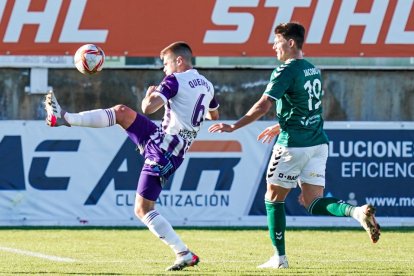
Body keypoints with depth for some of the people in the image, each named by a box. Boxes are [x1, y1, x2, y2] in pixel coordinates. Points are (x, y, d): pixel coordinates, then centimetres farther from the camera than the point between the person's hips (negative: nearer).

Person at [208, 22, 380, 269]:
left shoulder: (286, 71, -11)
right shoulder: (314, 71, 15)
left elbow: (263, 106, -18)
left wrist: (234, 127, -13)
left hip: (293, 145, -7)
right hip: (318, 143, 7)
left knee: (274, 198, 8)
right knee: (314, 202, 4)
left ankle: (280, 257, 9)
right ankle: (356, 211, -22)